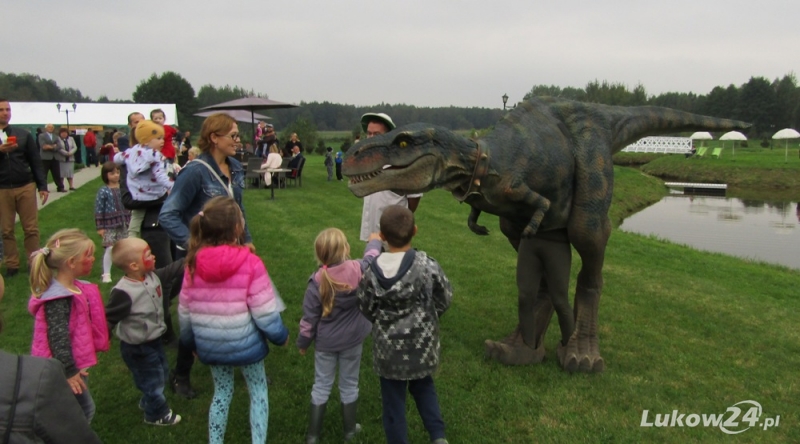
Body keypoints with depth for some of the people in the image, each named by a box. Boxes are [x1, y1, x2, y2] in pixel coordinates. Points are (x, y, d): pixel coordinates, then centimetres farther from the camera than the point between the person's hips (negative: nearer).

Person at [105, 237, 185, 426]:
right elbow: (109, 317, -26)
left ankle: (148, 402, 52)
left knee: (162, 373, 26)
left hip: (154, 339, 8)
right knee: (153, 379, 9)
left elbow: (171, 271, 5)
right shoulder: (123, 292, -30)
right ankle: (157, 414, 34)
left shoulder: (153, 276, -8)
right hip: (137, 348, -8)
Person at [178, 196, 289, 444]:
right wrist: (280, 336, -1)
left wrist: (189, 340, 18)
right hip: (245, 344, -4)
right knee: (258, 391, 19)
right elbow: (264, 311, -19)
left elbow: (185, 310, 1)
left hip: (210, 346, 4)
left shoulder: (194, 263, -9)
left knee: (222, 393, 25)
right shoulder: (249, 263, -22)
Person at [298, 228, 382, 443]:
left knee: (321, 386, 15)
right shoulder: (358, 270, -18)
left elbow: (309, 317, -13)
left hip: (325, 342, -1)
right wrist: (375, 241, 28)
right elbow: (371, 257, 6)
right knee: (349, 385, 19)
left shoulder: (317, 281, -21)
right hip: (352, 339, 1)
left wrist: (303, 342, 3)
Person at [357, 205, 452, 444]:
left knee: (393, 399, 16)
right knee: (423, 386, 27)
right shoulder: (427, 265, -19)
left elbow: (367, 310, -4)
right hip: (422, 343, 1)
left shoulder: (372, 271, -16)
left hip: (389, 347, -1)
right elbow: (445, 299, -5)